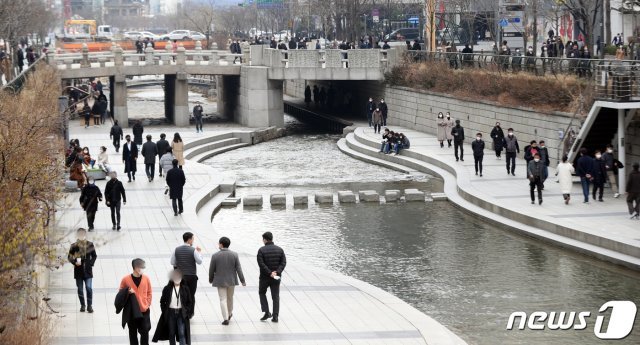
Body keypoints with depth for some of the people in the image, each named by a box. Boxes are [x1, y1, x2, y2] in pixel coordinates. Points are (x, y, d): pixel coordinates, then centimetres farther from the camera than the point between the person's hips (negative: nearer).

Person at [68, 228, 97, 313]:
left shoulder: (90, 244, 2)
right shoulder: (74, 246, -1)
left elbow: (94, 256, 11)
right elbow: (69, 256, 3)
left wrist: (91, 263, -2)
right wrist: (74, 262, -15)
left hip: (88, 271, 0)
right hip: (78, 270, 0)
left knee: (89, 288, -10)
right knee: (80, 289, 6)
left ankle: (89, 305, -4)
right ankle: (82, 305, 19)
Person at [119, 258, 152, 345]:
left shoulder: (146, 279, -6)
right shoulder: (126, 279, -12)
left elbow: (149, 292, 6)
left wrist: (148, 304, -1)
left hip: (144, 310, 1)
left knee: (145, 332, 6)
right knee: (133, 332, 11)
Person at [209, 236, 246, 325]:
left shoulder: (215, 256, -11)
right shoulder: (234, 255, -7)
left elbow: (211, 270, -3)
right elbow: (239, 269, -6)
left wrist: (211, 279, 14)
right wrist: (242, 280, 0)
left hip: (220, 281, -2)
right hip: (231, 280, 2)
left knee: (223, 299, 1)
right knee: (230, 298, 21)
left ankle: (226, 318, -7)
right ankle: (229, 314, 38)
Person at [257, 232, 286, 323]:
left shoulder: (261, 250, -10)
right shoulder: (279, 250, 2)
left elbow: (261, 264, -18)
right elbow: (283, 262, -6)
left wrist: (270, 273, -18)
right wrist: (277, 272, -13)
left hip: (265, 277, -3)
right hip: (276, 278, 3)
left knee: (262, 293, 18)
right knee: (275, 296, 7)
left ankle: (267, 312, 6)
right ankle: (275, 316, 2)